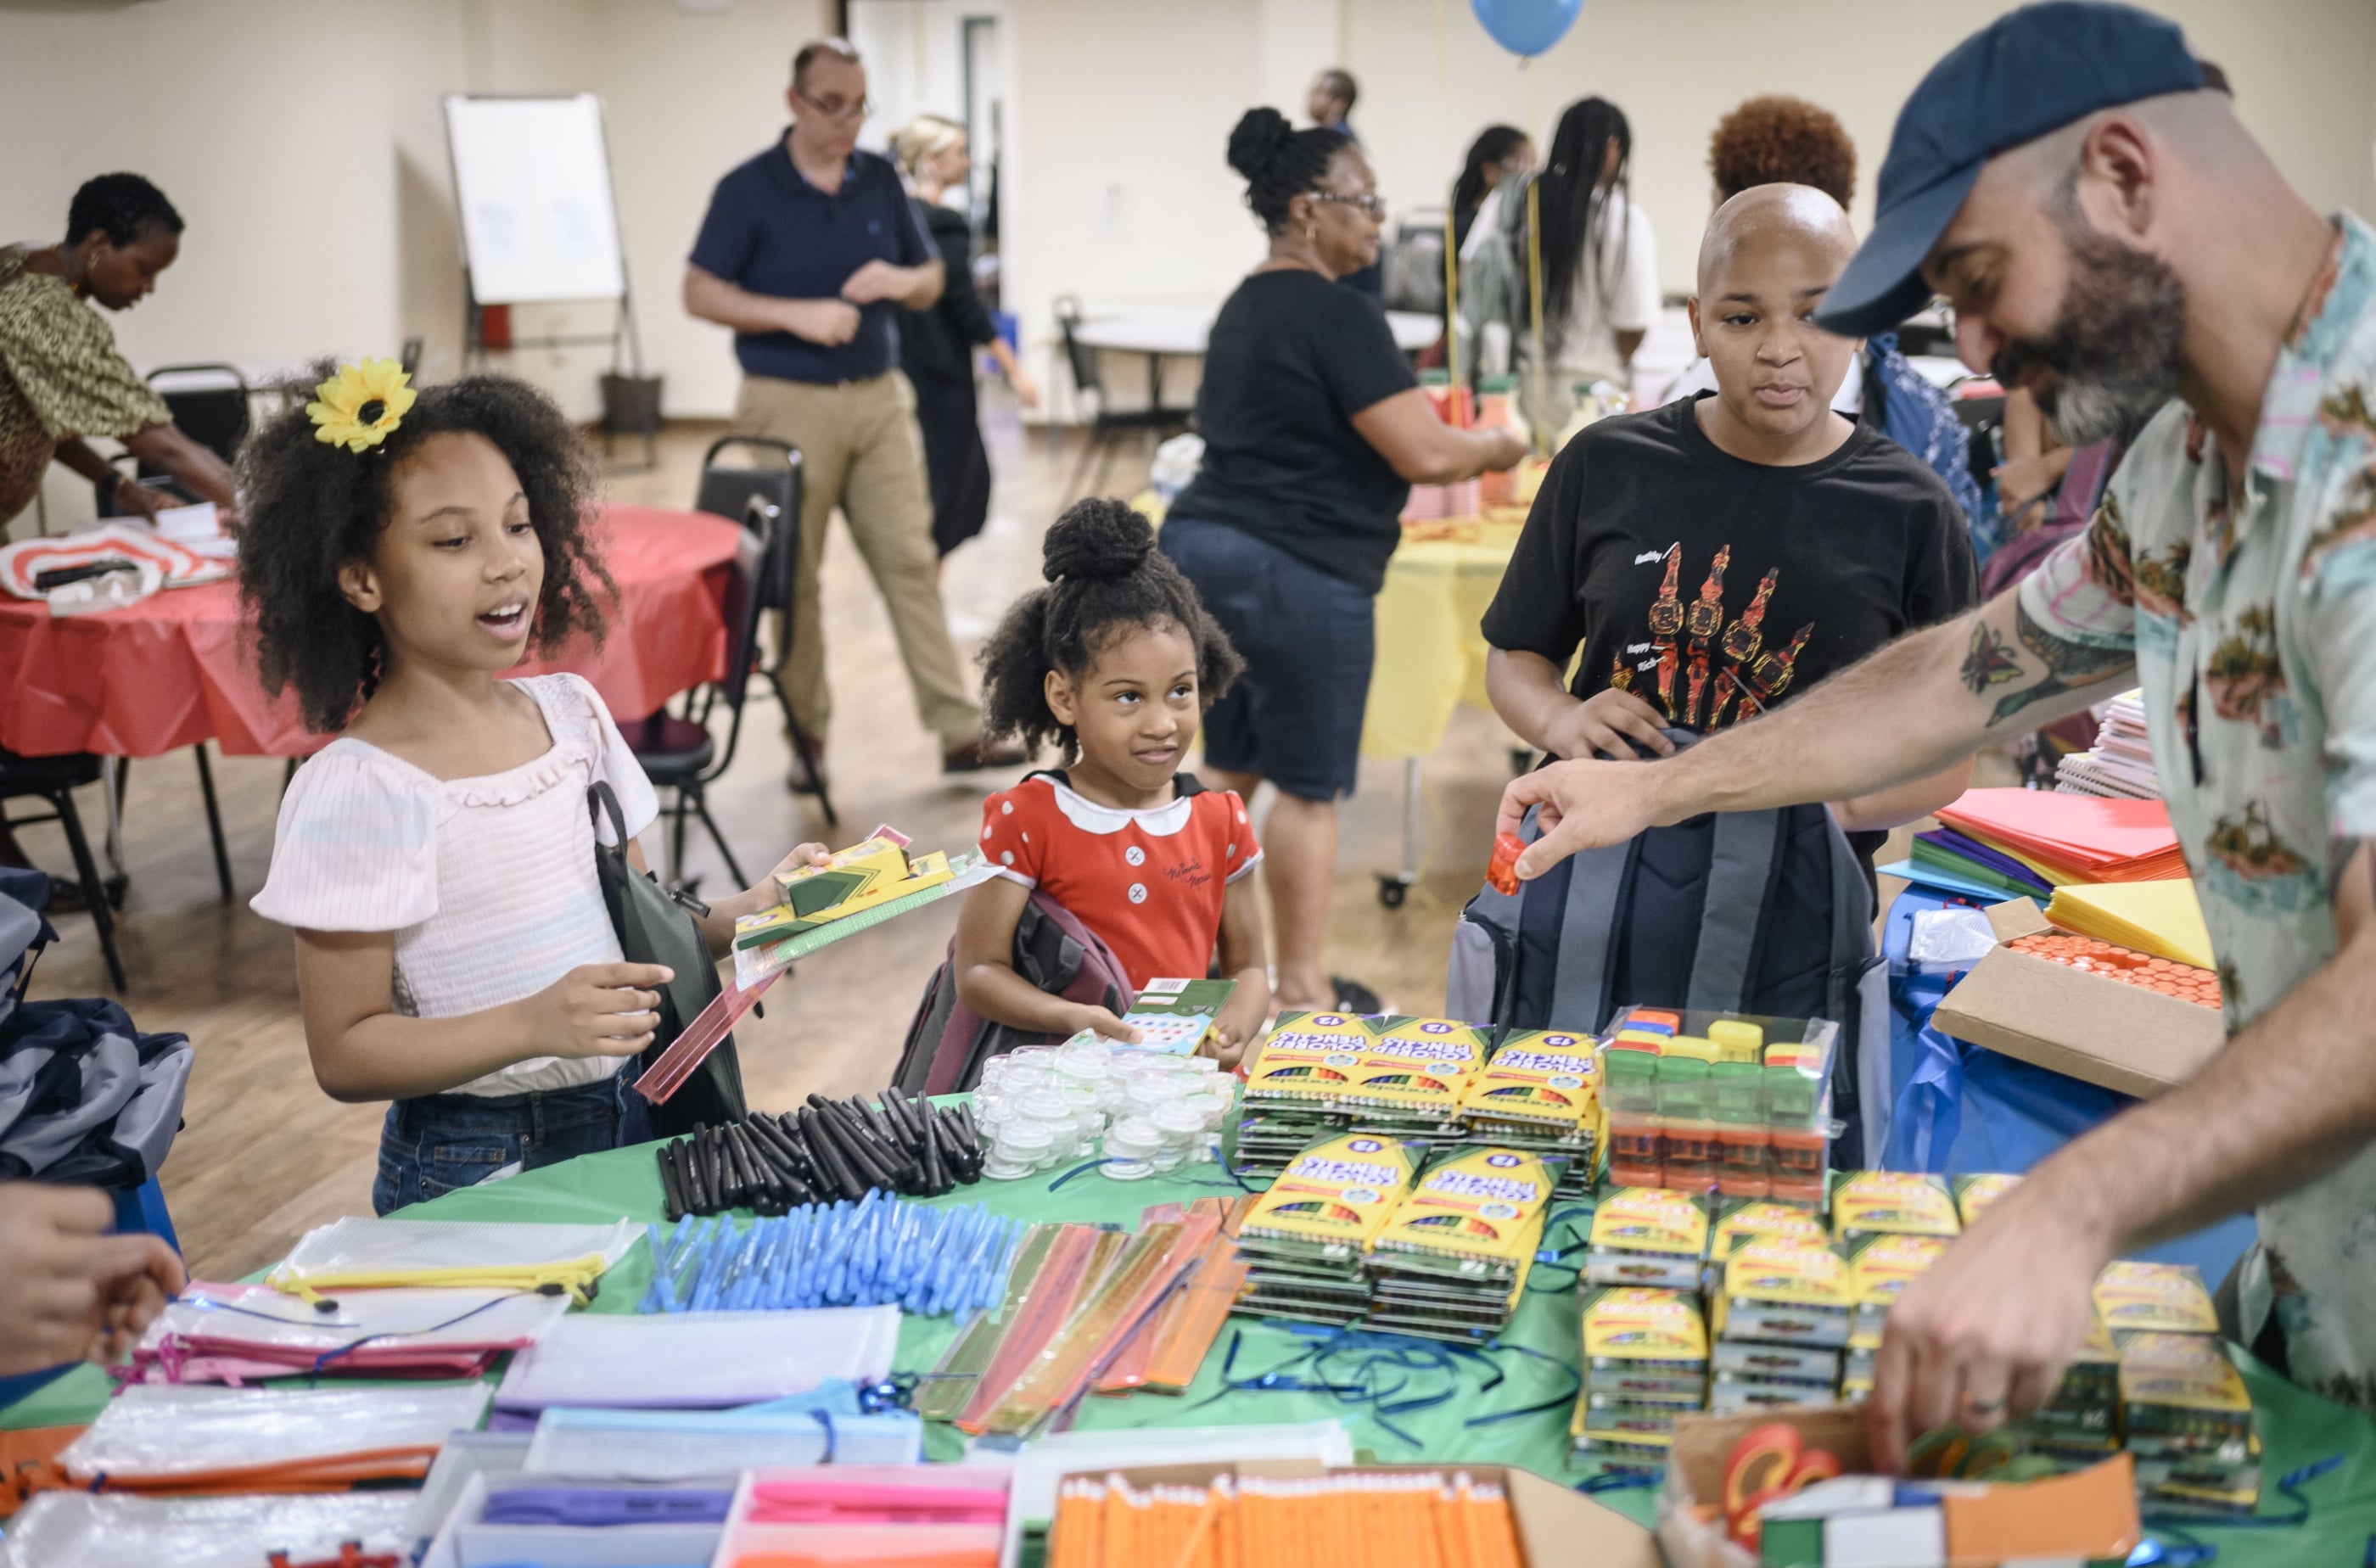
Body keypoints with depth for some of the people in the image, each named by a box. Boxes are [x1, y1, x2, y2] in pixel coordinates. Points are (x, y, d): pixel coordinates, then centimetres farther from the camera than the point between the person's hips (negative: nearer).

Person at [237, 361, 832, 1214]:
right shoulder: (355, 789, -15)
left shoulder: (571, 711, 5)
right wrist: (532, 1025, -27)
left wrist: (743, 915, -3)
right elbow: (344, 1056, -15)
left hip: (628, 1120, 5)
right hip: (475, 1169, -5)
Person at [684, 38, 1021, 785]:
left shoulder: (881, 180, 8)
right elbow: (700, 294, -7)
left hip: (879, 398, 3)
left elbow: (931, 280, 14)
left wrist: (900, 281, -10)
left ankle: (959, 731, 2)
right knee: (792, 578, 4)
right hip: (790, 406, -3)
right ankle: (807, 738, 16)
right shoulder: (747, 190, -5)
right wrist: (796, 314, -20)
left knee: (911, 562, 0)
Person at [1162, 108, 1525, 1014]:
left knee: (1231, 769, 16)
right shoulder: (1335, 317, -14)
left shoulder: (1245, 307, 15)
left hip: (1203, 545, 9)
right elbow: (1425, 454, -18)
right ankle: (1300, 987, 9)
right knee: (1308, 786, 1)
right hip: (1295, 571, -9)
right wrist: (1500, 448, 1)